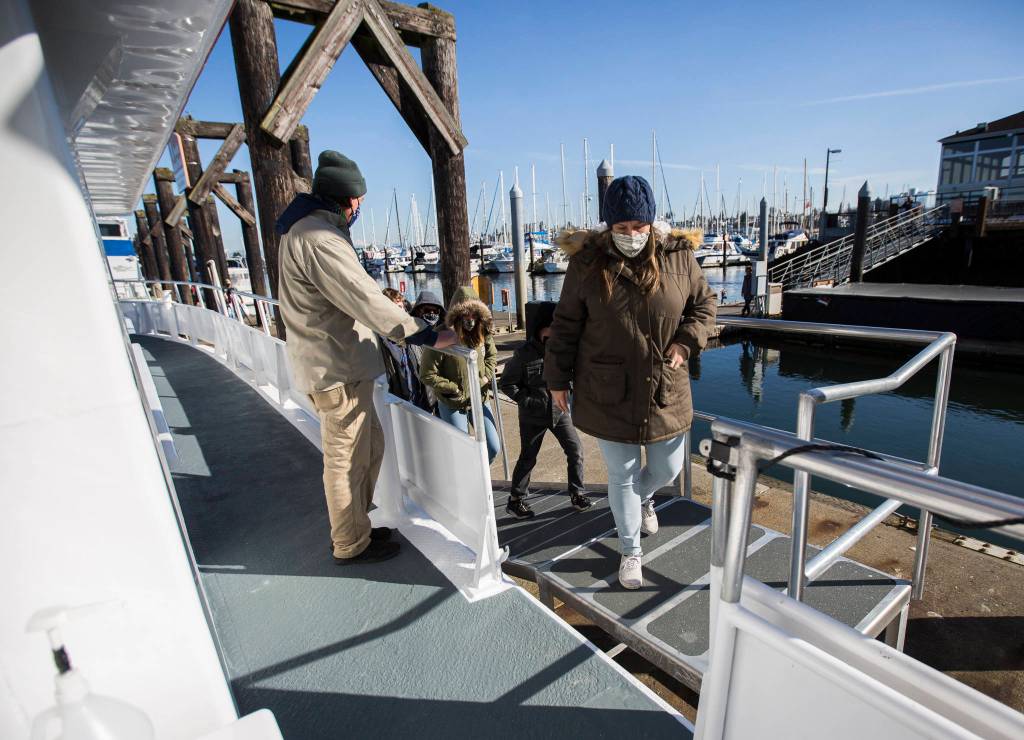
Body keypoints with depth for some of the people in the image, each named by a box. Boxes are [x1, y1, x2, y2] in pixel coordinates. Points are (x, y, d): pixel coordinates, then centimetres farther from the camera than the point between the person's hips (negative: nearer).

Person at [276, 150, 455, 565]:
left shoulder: (308, 230, 16)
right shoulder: (318, 238, -19)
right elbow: (366, 300, -26)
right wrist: (427, 336, -24)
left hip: (342, 363, 11)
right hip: (336, 369, -11)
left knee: (369, 447, 20)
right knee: (346, 459, 4)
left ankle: (355, 526, 37)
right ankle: (351, 545, 23)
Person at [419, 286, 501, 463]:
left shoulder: (482, 333, -6)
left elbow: (492, 355, 14)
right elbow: (427, 375, -16)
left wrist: (485, 377, -3)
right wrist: (456, 389, -14)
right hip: (452, 405, -5)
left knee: (493, 448, 10)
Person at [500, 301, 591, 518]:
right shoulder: (524, 353, -17)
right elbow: (506, 383, -9)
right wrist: (527, 401, -15)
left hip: (560, 411, 3)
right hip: (533, 416, -3)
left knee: (576, 451, 3)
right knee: (528, 458, 10)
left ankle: (577, 493, 23)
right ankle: (515, 500, 28)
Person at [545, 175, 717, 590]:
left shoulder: (678, 256, -3)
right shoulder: (587, 262, -8)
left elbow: (704, 305, 10)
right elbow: (566, 325, -2)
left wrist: (685, 342, -9)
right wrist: (558, 379, 0)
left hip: (664, 391, 3)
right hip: (608, 394, -2)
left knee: (668, 468, 17)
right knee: (622, 476, 10)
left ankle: (645, 497, 54)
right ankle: (631, 551, 33)